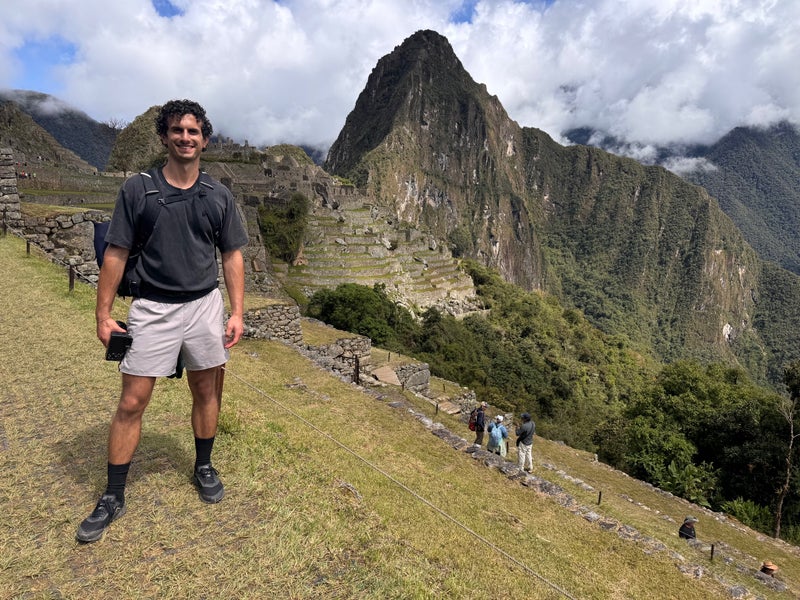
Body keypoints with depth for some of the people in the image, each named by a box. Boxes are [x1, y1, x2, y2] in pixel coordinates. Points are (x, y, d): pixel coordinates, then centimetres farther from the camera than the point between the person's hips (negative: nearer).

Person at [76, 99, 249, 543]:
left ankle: (204, 467, 33)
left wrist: (237, 312, -2)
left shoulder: (218, 195, 3)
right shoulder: (137, 189, -2)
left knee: (206, 392, 12)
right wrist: (103, 314, -4)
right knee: (131, 403, 2)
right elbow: (116, 254, -1)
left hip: (204, 306, 2)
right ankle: (113, 497, 17)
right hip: (151, 309, -1)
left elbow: (232, 257, 5)